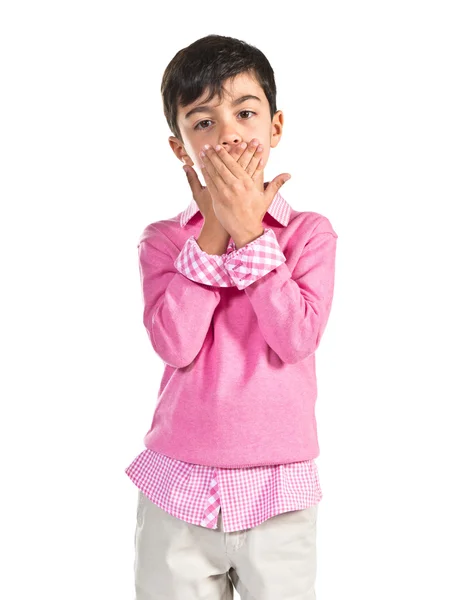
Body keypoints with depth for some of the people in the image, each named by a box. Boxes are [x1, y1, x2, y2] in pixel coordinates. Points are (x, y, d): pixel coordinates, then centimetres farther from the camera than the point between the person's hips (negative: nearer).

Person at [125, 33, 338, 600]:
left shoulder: (310, 232, -2)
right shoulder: (162, 240, 1)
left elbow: (298, 338, -16)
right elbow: (175, 344, -15)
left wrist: (249, 232, -17)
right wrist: (214, 231, -14)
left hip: (278, 491, 0)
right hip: (178, 489, 1)